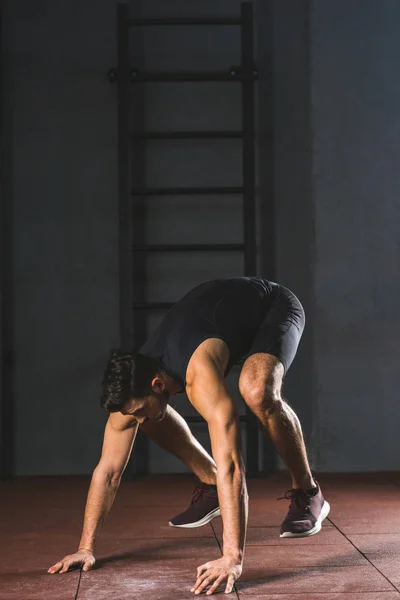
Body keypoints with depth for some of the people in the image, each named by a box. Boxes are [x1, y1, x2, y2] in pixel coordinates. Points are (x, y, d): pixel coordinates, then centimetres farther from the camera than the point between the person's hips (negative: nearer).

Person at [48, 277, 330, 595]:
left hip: (272, 305, -6)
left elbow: (230, 463, -50)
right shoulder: (134, 384, -22)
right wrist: (86, 548, -17)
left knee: (258, 392, -37)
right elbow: (108, 470, -15)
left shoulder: (199, 375, -44)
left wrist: (233, 558, -55)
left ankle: (307, 494, -13)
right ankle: (210, 485, 15)